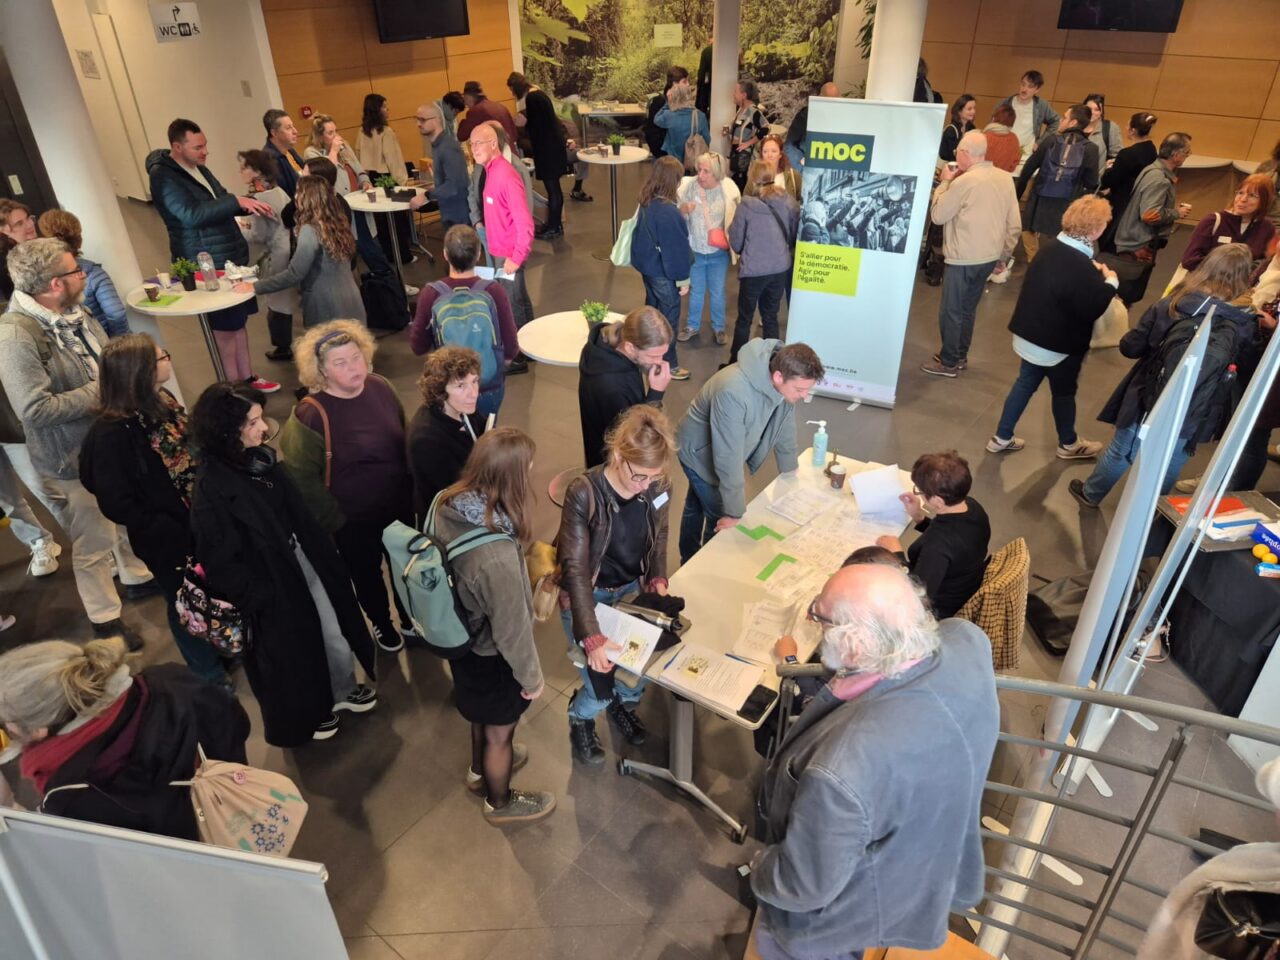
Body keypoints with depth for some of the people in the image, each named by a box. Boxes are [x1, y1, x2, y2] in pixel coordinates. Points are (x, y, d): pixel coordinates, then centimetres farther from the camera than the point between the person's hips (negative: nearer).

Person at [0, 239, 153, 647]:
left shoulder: (72, 312, 0)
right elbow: (35, 410, -30)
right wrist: (101, 391, -24)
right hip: (75, 458, -8)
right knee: (94, 543, 7)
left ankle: (138, 577, 48)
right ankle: (105, 620, 25)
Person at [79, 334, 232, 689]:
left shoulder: (163, 401, -6)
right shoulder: (112, 433, -27)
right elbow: (117, 505, -23)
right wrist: (175, 534, -20)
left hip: (199, 521, 6)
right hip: (170, 539, -6)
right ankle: (210, 676, 39)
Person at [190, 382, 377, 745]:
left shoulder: (261, 459, -4)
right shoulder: (211, 491, -26)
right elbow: (222, 565, -21)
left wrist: (323, 552, 10)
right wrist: (257, 600, -15)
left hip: (303, 562, 7)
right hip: (271, 586, -6)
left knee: (334, 631, 19)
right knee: (294, 651, 16)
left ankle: (343, 691, 45)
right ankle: (306, 713, 42)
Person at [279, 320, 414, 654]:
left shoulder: (380, 387, -10)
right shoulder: (311, 414, -26)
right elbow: (301, 477, -17)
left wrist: (412, 487, 11)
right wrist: (333, 519, -12)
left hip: (399, 505, 4)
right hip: (353, 519, -4)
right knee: (366, 576, 21)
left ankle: (410, 618, 52)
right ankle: (381, 624, 50)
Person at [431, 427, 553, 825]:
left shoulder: (446, 504, -21)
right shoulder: (496, 555, -43)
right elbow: (511, 625, -28)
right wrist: (531, 675, -10)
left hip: (460, 635, 7)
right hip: (491, 656, -7)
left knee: (480, 713, 35)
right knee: (499, 732, 23)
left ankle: (482, 769, 63)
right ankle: (500, 802, 51)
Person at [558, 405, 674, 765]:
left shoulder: (659, 488, -15)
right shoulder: (583, 494, -29)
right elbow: (575, 569, -29)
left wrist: (657, 579, -12)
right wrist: (591, 636, -36)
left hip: (632, 589, 5)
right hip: (587, 594, -4)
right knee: (600, 686, -8)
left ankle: (624, 701, 36)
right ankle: (580, 718, 30)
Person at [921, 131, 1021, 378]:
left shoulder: (964, 181, -17)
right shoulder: (1006, 178, 4)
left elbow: (937, 215, -8)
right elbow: (1014, 224, 7)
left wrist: (944, 182, 3)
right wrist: (1004, 255, 18)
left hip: (963, 258, -7)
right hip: (989, 257, 7)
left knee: (951, 311, 4)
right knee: (968, 308, 19)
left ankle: (949, 363, 11)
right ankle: (960, 355, 30)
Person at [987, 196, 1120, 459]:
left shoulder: (1052, 248, -2)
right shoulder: (1080, 266, -29)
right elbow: (1092, 308, -23)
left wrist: (1095, 273, 5)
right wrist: (1110, 282, -9)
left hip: (1032, 334, 7)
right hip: (1059, 342, -7)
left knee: (1025, 383, 19)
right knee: (1064, 392, 13)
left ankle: (1002, 437, 26)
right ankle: (1068, 444, 34)